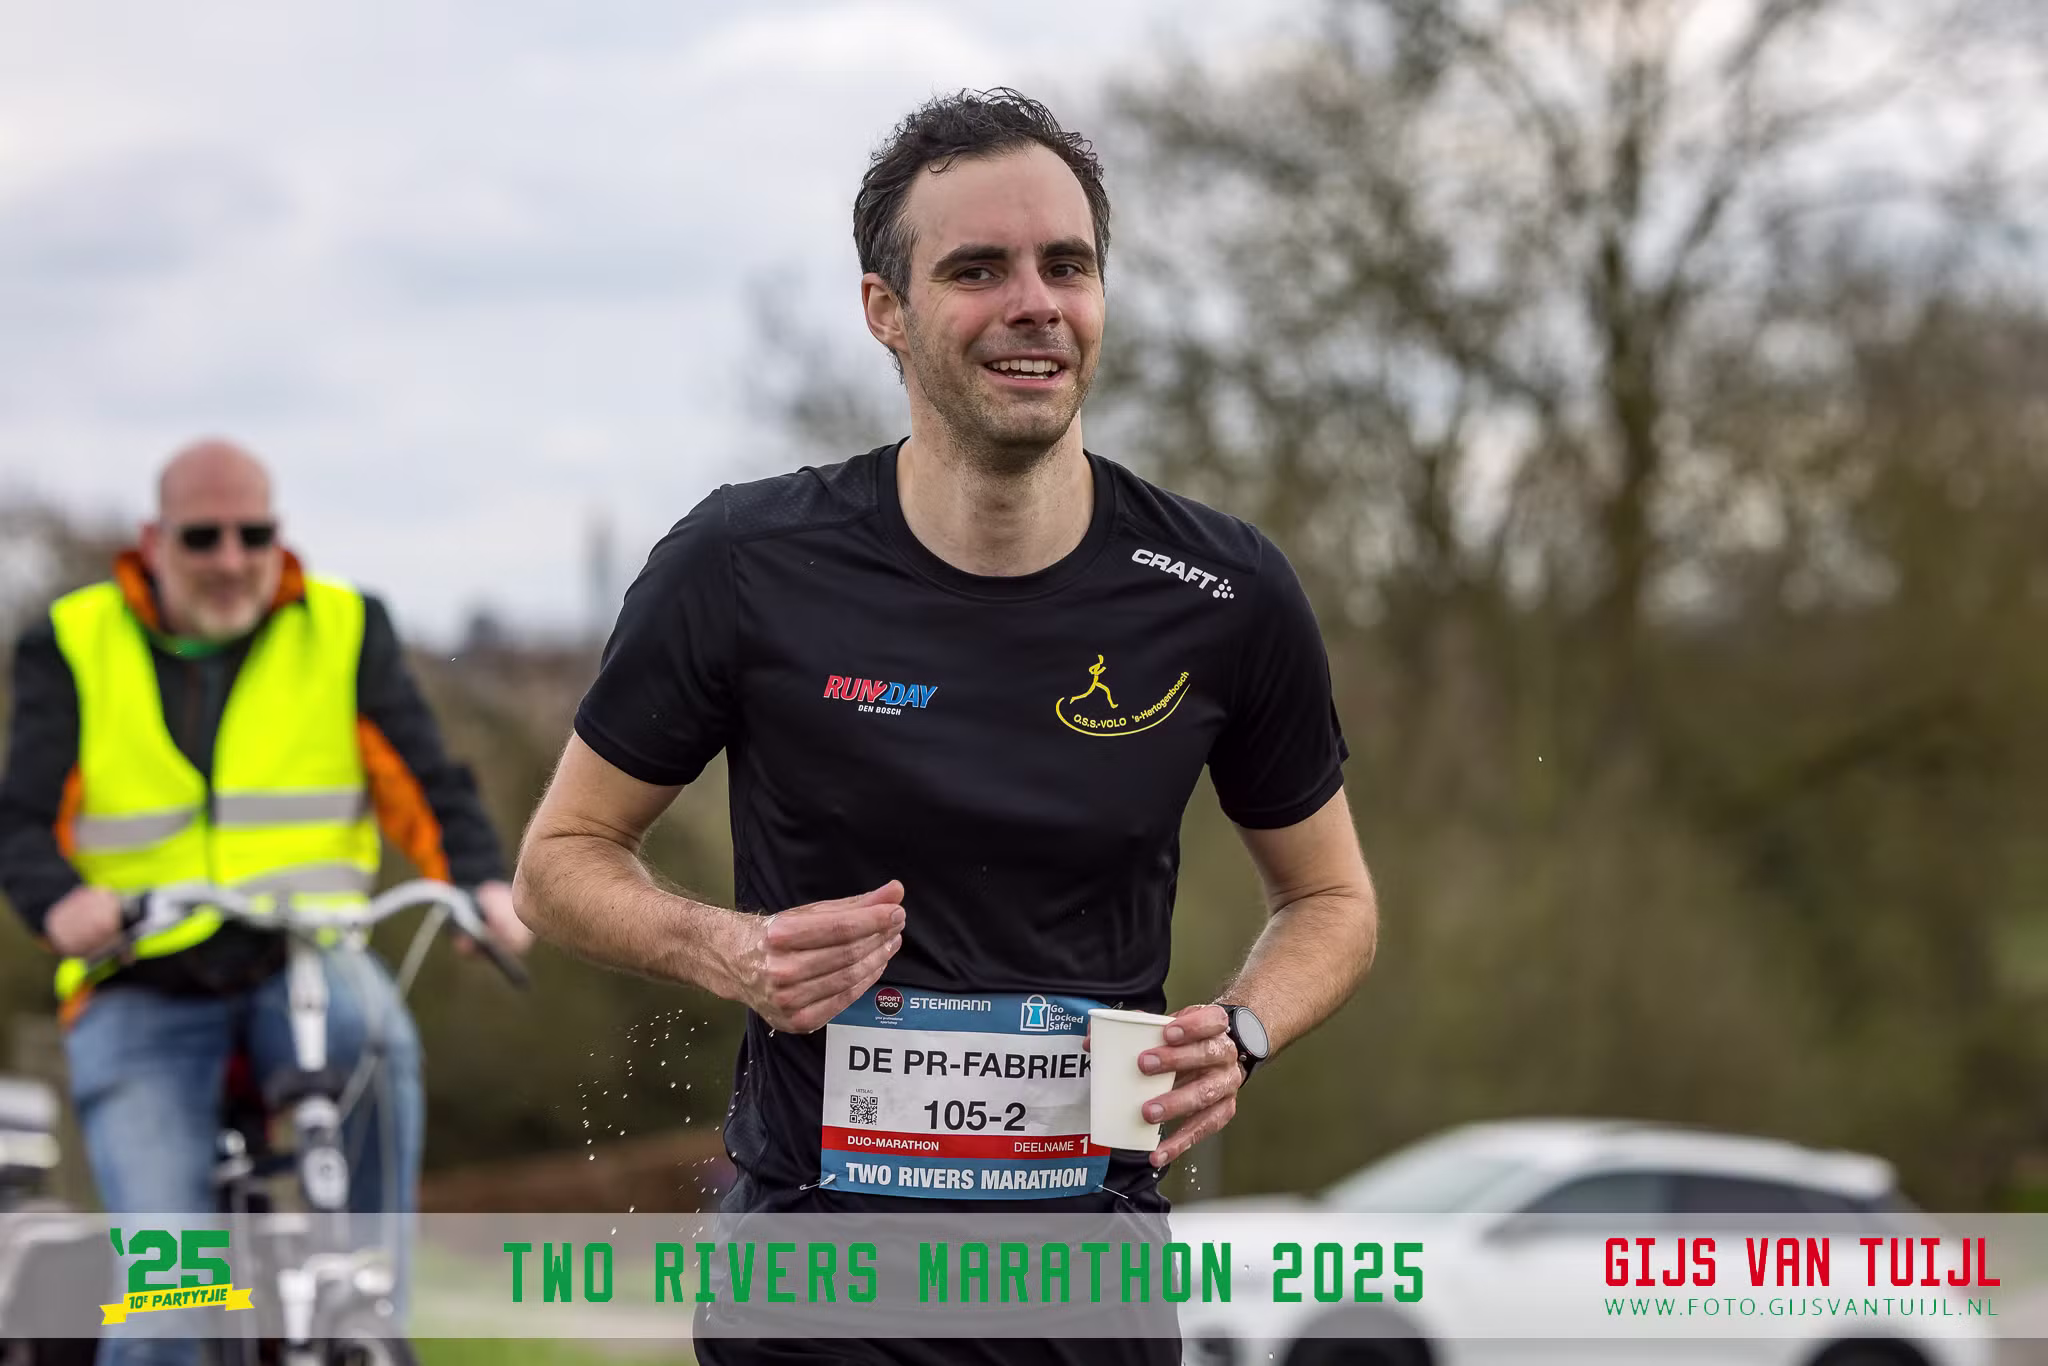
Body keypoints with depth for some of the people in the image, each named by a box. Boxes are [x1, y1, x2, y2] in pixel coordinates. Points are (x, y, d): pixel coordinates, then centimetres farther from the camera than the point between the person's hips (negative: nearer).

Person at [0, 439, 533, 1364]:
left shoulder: (344, 633, 7)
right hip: (141, 993, -1)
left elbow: (425, 784, -1)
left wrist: (483, 881, -22)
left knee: (369, 1030, -35)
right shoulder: (74, 648, 4)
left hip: (301, 967, 1)